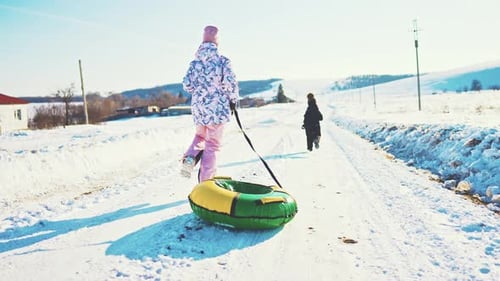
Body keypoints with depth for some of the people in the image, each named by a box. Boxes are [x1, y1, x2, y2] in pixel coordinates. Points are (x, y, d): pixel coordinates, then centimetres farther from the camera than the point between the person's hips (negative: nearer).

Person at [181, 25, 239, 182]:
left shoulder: (195, 62, 4)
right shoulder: (223, 61, -8)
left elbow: (187, 85, 7)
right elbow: (231, 84, -11)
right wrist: (233, 100, 7)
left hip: (198, 108, 4)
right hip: (218, 107, -4)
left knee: (200, 135, 30)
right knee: (212, 145, 5)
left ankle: (190, 158, 4)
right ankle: (206, 181, 7)